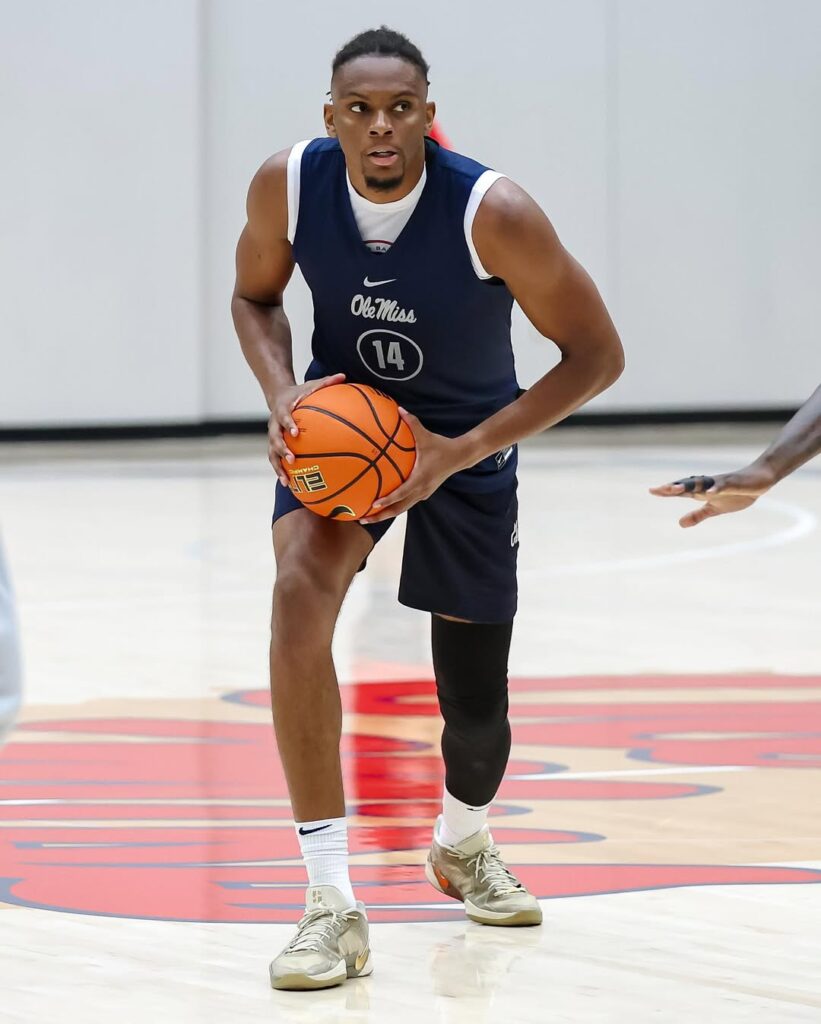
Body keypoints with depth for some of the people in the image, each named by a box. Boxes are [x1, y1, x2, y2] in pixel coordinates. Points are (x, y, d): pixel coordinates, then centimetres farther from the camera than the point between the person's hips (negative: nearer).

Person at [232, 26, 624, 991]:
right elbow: (254, 295, 1)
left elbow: (596, 353, -21)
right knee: (300, 590, -31)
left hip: (464, 444, -1)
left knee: (475, 705, 8)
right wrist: (281, 394, -19)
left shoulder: (493, 213, -30)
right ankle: (332, 902, -27)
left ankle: (462, 844, 48)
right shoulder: (289, 185, -21)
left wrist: (461, 451, -27)